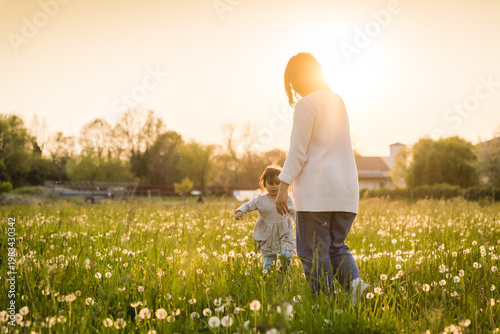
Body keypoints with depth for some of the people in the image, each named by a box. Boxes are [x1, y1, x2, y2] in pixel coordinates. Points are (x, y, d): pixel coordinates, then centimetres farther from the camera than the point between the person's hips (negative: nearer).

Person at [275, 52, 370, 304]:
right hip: (345, 188, 8)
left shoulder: (306, 105, -8)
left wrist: (283, 187, -12)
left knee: (314, 251, 1)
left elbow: (298, 151, -13)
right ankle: (355, 282, -8)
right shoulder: (338, 101, 15)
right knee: (336, 246, 16)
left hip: (316, 189, -7)